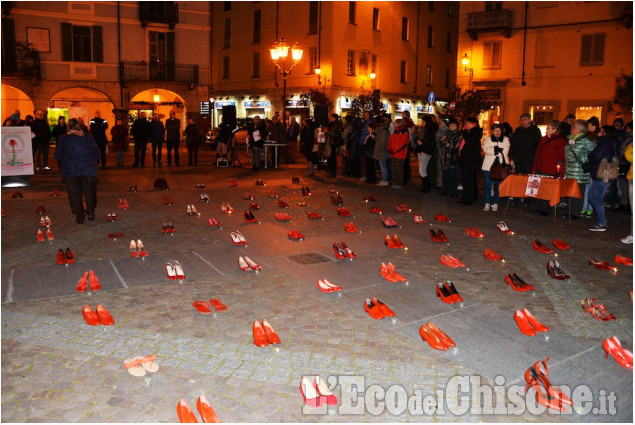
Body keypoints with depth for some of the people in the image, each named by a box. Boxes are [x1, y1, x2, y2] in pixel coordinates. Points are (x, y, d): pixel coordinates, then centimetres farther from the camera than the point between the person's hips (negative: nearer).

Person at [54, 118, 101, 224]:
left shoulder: (64, 138, 3)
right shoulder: (88, 137, 4)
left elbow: (57, 156, 3)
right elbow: (97, 154, 4)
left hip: (70, 170, -1)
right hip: (88, 169, 1)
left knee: (74, 192, 6)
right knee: (89, 191, 16)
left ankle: (79, 216, 4)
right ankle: (91, 212, 16)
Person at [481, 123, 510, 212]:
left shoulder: (506, 139, 11)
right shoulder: (488, 139, 12)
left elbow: (505, 152, -4)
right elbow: (485, 149, -7)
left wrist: (494, 150, -12)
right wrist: (499, 150, -14)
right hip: (489, 165, 0)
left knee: (498, 185, 2)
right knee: (488, 185, -1)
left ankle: (495, 204, 8)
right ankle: (487, 204, 5)